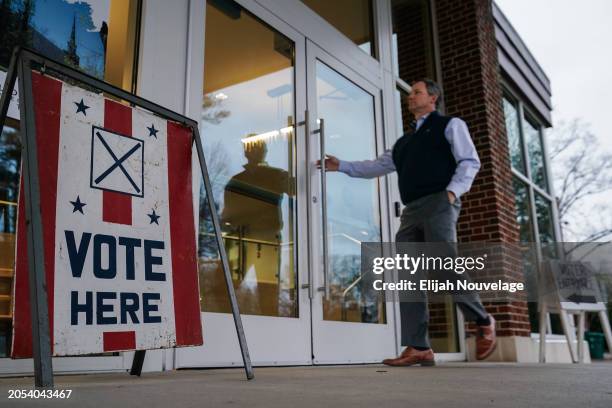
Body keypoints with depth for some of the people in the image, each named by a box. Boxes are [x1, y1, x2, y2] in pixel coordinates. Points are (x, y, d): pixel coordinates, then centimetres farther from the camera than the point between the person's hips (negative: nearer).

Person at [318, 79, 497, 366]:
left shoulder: (450, 125, 11)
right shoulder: (405, 141, 29)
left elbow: (470, 162, 0)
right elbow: (378, 166, 29)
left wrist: (453, 191, -14)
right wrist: (341, 166, 23)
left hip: (439, 204, -6)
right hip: (411, 211, 7)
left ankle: (483, 322, 8)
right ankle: (418, 348, -5)